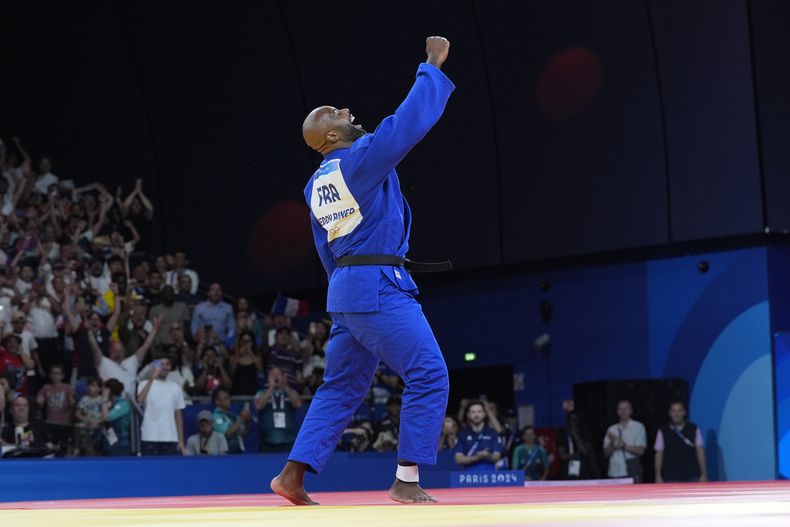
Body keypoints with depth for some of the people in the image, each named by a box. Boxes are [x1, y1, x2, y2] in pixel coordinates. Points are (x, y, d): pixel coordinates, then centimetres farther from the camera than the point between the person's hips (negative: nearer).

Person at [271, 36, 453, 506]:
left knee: (341, 388, 15)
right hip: (380, 287, -9)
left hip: (345, 290, 9)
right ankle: (407, 481, -8)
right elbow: (413, 118, -12)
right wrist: (434, 65, -1)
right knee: (429, 375, -6)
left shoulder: (316, 185, 14)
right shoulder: (363, 158, -12)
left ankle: (293, 475, 10)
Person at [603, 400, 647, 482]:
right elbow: (606, 453, 9)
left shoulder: (638, 427, 4)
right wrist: (612, 443, -11)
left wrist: (623, 445, -15)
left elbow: (640, 450, -4)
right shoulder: (612, 429, 13)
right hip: (614, 473, 3)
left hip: (632, 473, -3)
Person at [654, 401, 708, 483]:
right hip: (672, 479, -1)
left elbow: (700, 452, 5)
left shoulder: (694, 430, 6)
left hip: (691, 477, 1)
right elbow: (659, 455, 5)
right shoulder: (663, 432, 4)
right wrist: (658, 476, 0)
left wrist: (704, 474, 0)